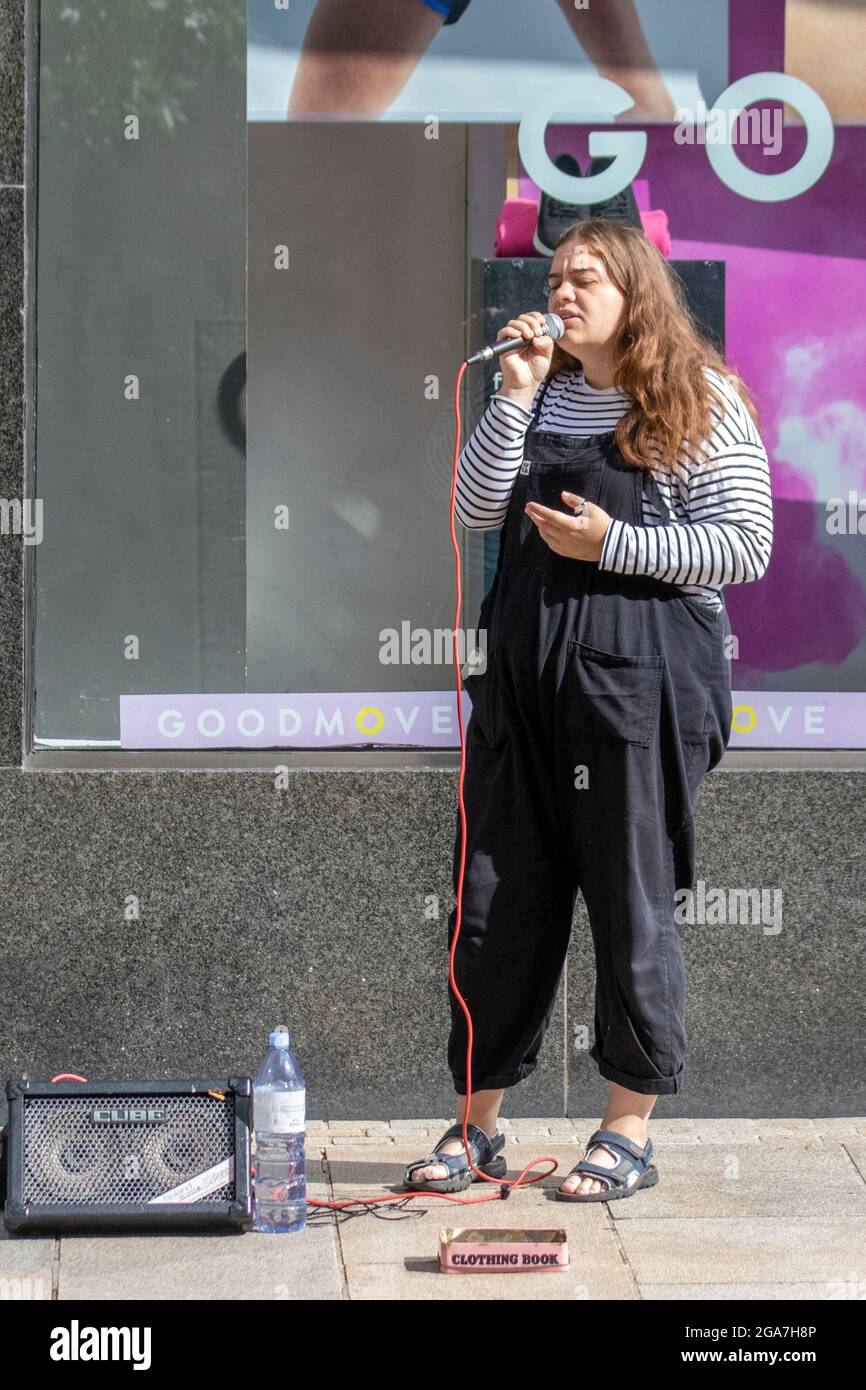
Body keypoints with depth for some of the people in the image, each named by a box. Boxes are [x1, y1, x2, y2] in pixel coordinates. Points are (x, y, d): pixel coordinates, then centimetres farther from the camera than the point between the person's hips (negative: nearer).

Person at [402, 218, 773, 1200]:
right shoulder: (543, 398, 15)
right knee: (495, 899, 7)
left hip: (640, 675, -5)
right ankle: (476, 1127, 17)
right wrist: (515, 394, -4)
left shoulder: (701, 399, -1)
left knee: (632, 904, 2)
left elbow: (745, 547, -7)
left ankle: (629, 1135, 14)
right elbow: (475, 509, 3)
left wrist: (615, 544, -14)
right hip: (524, 672, 5)